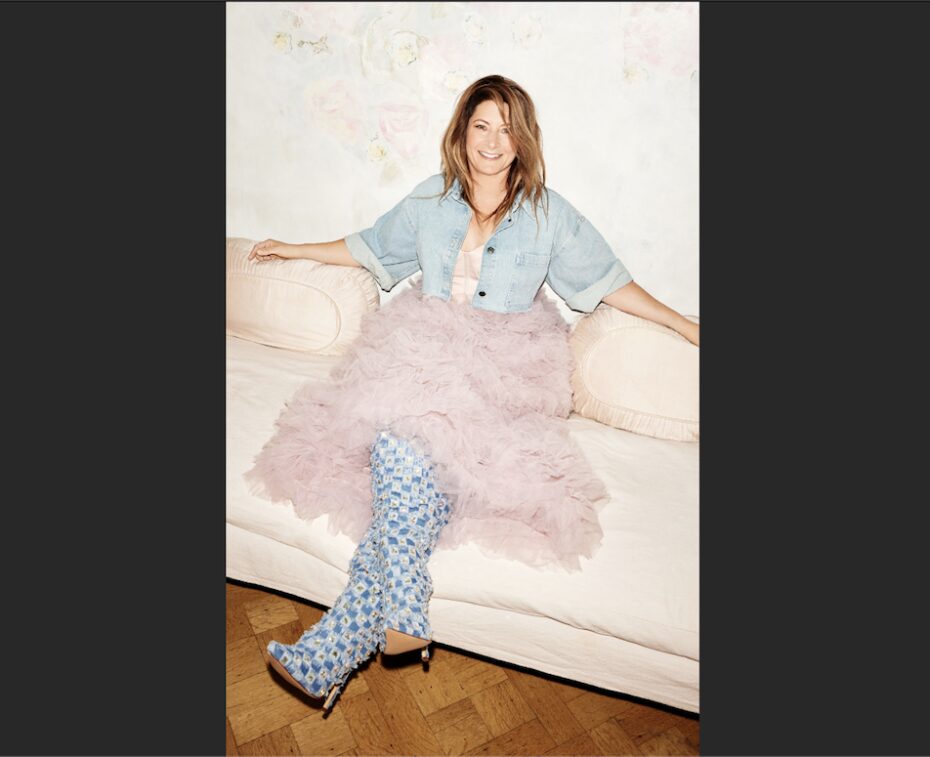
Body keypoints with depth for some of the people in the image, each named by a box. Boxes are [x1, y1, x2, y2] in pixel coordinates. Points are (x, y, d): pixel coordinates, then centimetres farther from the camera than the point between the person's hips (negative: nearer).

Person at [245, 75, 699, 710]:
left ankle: (341, 643, -27)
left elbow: (605, 280, 14)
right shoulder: (428, 202, 14)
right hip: (422, 358, 3)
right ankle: (400, 614, -24)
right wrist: (297, 250, 35)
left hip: (502, 370, -2)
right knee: (401, 441, -32)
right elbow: (372, 247, 27)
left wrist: (685, 325, 13)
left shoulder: (549, 213, 8)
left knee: (405, 443, -31)